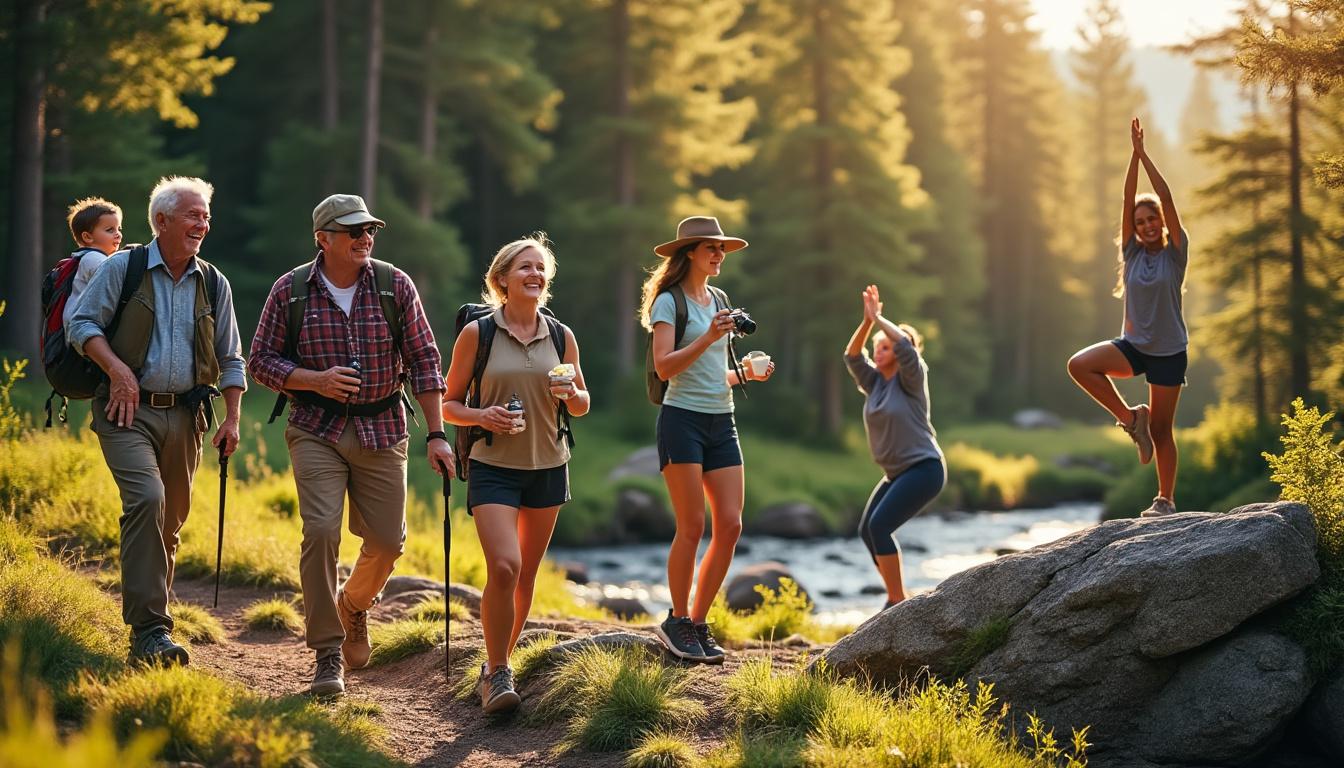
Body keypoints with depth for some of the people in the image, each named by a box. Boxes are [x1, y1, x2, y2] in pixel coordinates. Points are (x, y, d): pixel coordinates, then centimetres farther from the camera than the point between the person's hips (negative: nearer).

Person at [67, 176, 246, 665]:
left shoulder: (213, 285, 12)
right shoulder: (122, 268, 0)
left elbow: (230, 360, 17)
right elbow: (82, 323, -2)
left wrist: (232, 419, 9)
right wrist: (117, 368, -16)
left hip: (184, 414, 5)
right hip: (129, 410, -5)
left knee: (171, 521, 8)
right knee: (147, 499, -23)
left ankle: (146, 617, 25)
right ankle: (149, 631, -25)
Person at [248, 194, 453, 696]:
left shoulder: (395, 286, 0)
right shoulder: (291, 291, -3)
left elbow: (423, 361, 3)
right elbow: (261, 361, 2)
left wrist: (436, 434, -2)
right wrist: (315, 380, -16)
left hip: (383, 429, 2)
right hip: (317, 429, -2)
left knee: (387, 540, 3)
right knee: (321, 531, -16)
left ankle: (354, 603, 37)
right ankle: (327, 655, -7)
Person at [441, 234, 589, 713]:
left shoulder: (560, 336, 5)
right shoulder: (477, 333, -4)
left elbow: (583, 405, 15)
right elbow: (449, 405, 2)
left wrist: (570, 395, -8)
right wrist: (482, 416, -18)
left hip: (548, 466, 4)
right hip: (493, 466, -4)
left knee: (526, 574, 9)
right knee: (503, 567, -19)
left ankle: (499, 662, 27)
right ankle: (497, 674, -7)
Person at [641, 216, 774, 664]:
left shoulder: (718, 300, 18)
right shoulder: (669, 302, -4)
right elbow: (664, 367, -15)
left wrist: (745, 373, 5)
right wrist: (708, 337, -23)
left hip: (721, 421, 7)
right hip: (683, 420, -7)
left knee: (730, 526, 0)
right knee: (692, 526, -8)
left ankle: (699, 623, 9)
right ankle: (677, 622, 6)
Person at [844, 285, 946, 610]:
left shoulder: (910, 379, -8)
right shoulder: (875, 381, 11)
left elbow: (906, 346, -25)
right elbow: (852, 357, -2)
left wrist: (878, 317, -19)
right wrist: (866, 322, -14)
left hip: (924, 468, -9)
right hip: (896, 472, 9)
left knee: (880, 525, -20)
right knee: (866, 530, 7)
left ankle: (897, 601, -15)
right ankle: (896, 598, 18)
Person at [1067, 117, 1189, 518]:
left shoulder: (1175, 254, -5)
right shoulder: (1132, 252, 2)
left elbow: (1167, 200, -14)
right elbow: (1128, 198, -5)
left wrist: (1145, 154, -15)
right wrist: (1134, 153, -12)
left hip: (1168, 350, -3)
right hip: (1133, 345, 3)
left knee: (1161, 430, 1)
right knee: (1080, 364, -22)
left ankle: (1166, 499, 16)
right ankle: (1130, 418, -6)